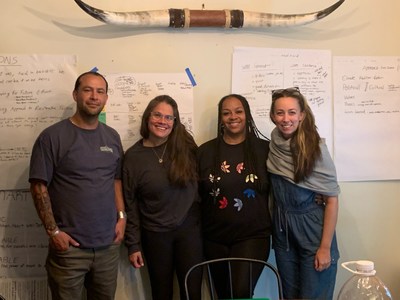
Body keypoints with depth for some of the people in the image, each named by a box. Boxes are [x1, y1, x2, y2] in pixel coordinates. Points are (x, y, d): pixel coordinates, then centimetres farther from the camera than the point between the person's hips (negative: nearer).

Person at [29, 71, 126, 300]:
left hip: (109, 244, 5)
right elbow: (39, 186, -9)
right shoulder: (52, 136, -8)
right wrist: (53, 231, -13)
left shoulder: (112, 137, 8)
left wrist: (121, 217, 4)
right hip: (69, 245, -4)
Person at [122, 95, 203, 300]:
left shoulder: (186, 145, -2)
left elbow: (200, 185, 4)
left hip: (189, 230, 1)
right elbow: (130, 204, -1)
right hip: (155, 234, 0)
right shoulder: (133, 156, -4)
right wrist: (133, 244, -2)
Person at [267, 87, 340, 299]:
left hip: (312, 230, -4)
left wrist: (325, 247, -15)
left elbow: (332, 199, -12)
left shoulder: (316, 148, -15)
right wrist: (276, 228, 6)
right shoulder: (273, 144, -1)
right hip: (282, 232, 5)